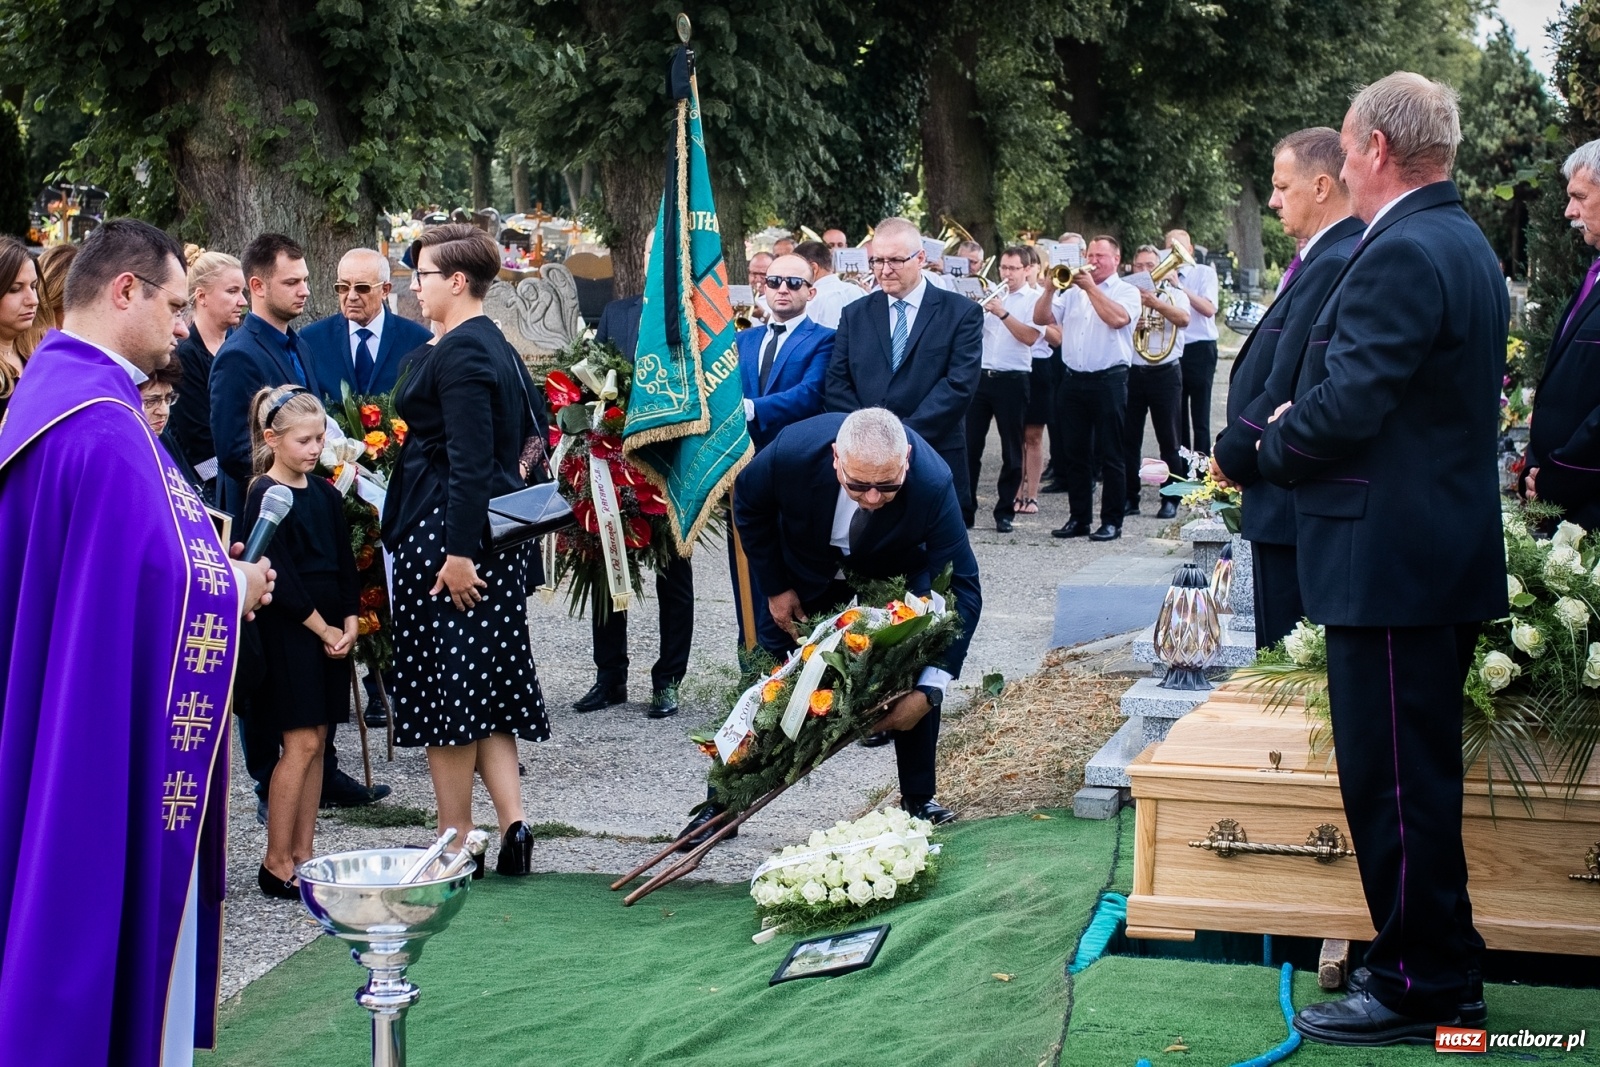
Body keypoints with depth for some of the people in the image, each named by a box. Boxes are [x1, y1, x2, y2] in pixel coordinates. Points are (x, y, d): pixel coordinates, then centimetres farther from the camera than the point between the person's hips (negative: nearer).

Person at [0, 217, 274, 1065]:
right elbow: (163, 584, -26)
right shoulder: (103, 421, -22)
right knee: (116, 922, 1)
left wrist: (208, 563, 9)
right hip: (114, 740, -10)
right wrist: (236, 587, -7)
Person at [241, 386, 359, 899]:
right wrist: (323, 629, -11)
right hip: (286, 631, -7)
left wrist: (348, 623, -1)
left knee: (316, 742, 7)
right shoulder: (265, 496, -10)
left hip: (331, 631, 7)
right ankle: (276, 864, -1)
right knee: (301, 743, -8)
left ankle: (302, 855, 13)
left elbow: (345, 565, 12)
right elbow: (279, 575, -14)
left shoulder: (326, 495, 11)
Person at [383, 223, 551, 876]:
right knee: (488, 680, 12)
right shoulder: (497, 347, 13)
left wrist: (457, 551, -22)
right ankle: (512, 822, 6)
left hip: (446, 532, -10)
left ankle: (456, 842, 9)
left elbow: (469, 460, -22)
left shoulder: (459, 352, -16)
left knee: (444, 683, 0)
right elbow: (526, 434, 18)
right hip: (499, 534, 10)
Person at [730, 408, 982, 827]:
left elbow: (961, 585, -34)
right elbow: (748, 506, -13)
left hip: (894, 580, 0)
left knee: (917, 677, -11)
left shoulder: (933, 484, -39)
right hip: (804, 579, 1)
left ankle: (919, 798, 9)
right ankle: (723, 801, 16)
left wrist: (928, 691, -40)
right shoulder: (793, 451, -37)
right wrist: (775, 588, -10)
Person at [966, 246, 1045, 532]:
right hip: (980, 376, 3)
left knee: (1011, 449, 2)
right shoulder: (990, 294, 14)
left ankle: (1005, 512, 10)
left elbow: (1031, 337, -13)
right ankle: (965, 509, 6)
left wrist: (1003, 313, -18)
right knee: (969, 445, 1)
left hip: (1012, 379, -3)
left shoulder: (1035, 299, 2)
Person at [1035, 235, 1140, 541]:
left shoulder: (1127, 291, 2)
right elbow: (1042, 318, 7)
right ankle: (1078, 518, 15)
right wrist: (1051, 288, -7)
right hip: (1073, 381, 5)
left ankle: (1112, 521, 3)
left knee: (1110, 455, -2)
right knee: (1075, 453, 8)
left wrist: (1091, 288, -14)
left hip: (1109, 381, -5)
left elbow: (1118, 318, -18)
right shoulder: (1072, 291, 15)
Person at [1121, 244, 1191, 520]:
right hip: (1131, 372, 2)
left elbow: (1183, 319, -17)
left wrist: (1155, 303, -33)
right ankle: (1129, 498, 11)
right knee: (1129, 439, 3)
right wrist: (1135, 302, -23)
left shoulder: (1173, 294, 4)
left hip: (1164, 373, -2)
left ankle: (1171, 499, 9)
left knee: (1169, 440, 2)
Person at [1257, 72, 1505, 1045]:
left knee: (1395, 781, -2)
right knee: (1420, 775, 19)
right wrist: (1303, 431, 11)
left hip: (1392, 558, -11)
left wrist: (1280, 443, -5)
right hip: (1449, 554, 11)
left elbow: (1348, 404, -24)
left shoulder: (1402, 253, -19)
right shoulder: (1466, 244, 14)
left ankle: (1420, 987, 7)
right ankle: (1446, 969, 29)